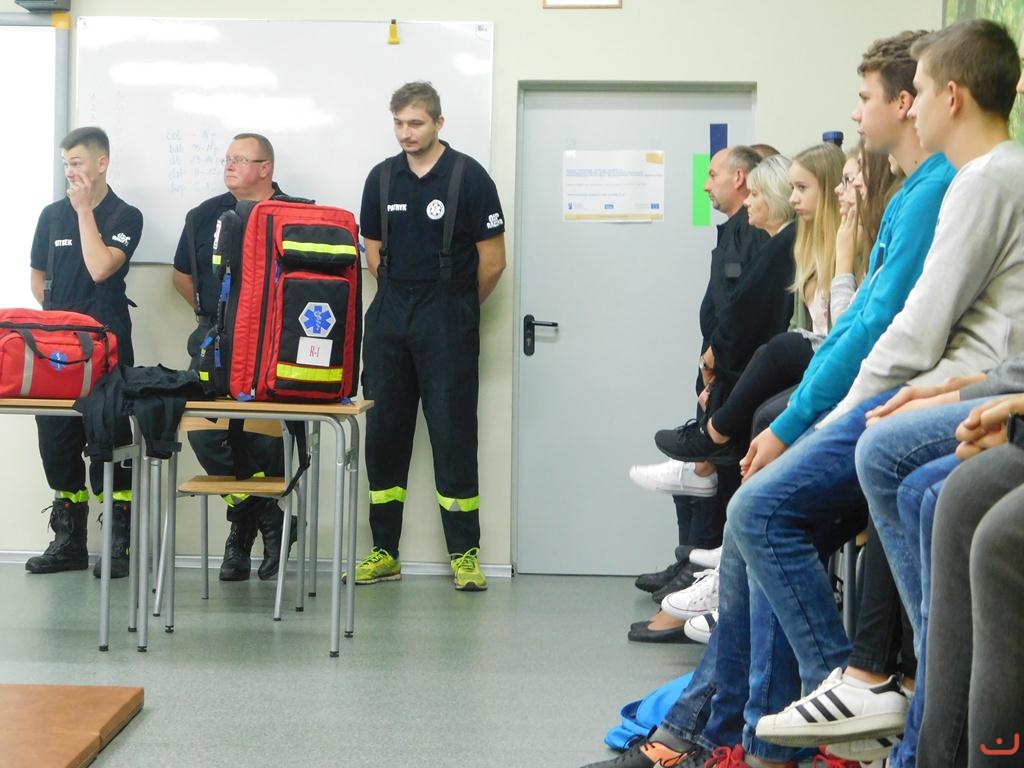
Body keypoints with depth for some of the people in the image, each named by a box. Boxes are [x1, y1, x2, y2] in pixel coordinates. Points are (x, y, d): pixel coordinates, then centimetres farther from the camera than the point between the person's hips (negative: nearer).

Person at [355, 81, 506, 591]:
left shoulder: (468, 177, -6)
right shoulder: (382, 178, 8)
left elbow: (493, 261, -3)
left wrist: (457, 309, 7)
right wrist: (399, 299, 12)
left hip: (447, 323, -4)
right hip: (389, 320, 5)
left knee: (453, 433, -4)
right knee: (383, 432, 5)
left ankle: (465, 553, 3)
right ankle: (384, 552, 13)